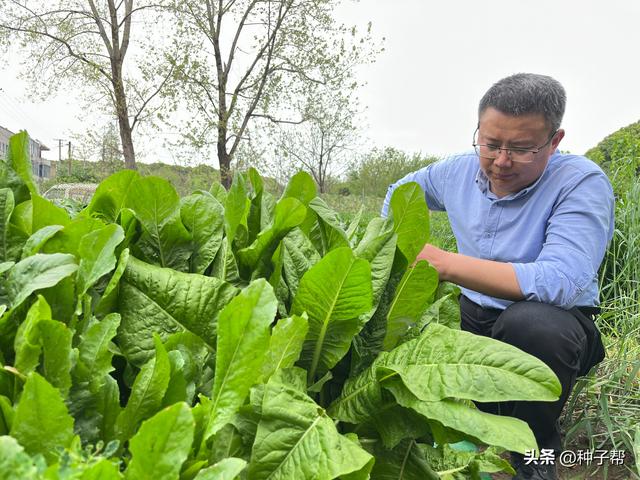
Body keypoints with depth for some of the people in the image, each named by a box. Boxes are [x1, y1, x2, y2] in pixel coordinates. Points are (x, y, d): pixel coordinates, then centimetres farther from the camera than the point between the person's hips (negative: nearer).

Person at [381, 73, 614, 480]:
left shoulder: (582, 183, -20)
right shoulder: (458, 171, -3)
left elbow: (561, 282, -35)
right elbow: (403, 191, 18)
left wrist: (444, 263, -39)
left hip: (554, 324, -5)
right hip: (476, 320, 5)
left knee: (530, 323, -39)